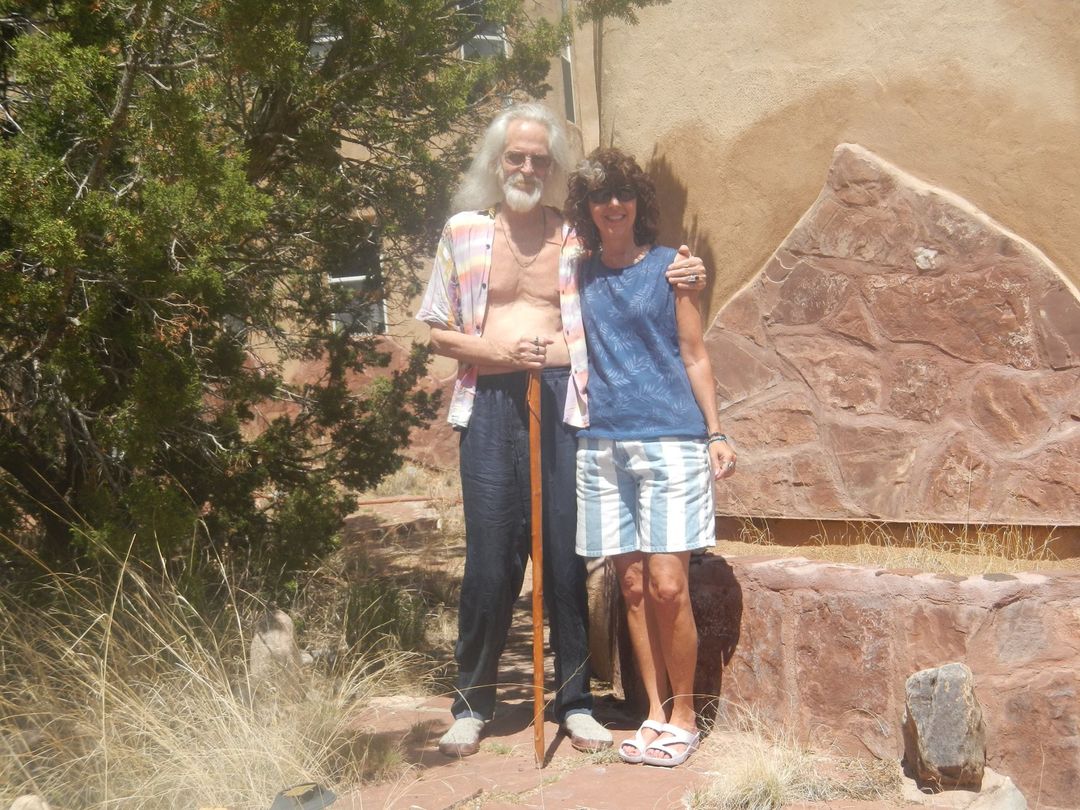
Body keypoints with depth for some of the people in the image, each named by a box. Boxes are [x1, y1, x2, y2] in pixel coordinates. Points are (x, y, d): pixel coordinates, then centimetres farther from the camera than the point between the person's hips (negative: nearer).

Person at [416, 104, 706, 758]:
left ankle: (576, 701, 17)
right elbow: (439, 333, 10)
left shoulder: (576, 237, 10)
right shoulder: (464, 232, 9)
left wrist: (685, 278, -3)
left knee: (566, 554, 3)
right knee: (491, 557, 1)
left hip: (562, 398, 1)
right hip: (491, 403, 0)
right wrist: (495, 348, -8)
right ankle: (473, 704, 17)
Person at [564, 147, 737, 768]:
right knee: (633, 586, 6)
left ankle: (684, 715, 8)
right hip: (603, 444, 3)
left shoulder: (669, 265, 4)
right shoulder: (579, 275, 11)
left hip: (670, 438, -3)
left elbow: (694, 356, 5)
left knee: (668, 585, -7)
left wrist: (716, 433, 0)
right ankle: (656, 713, 16)